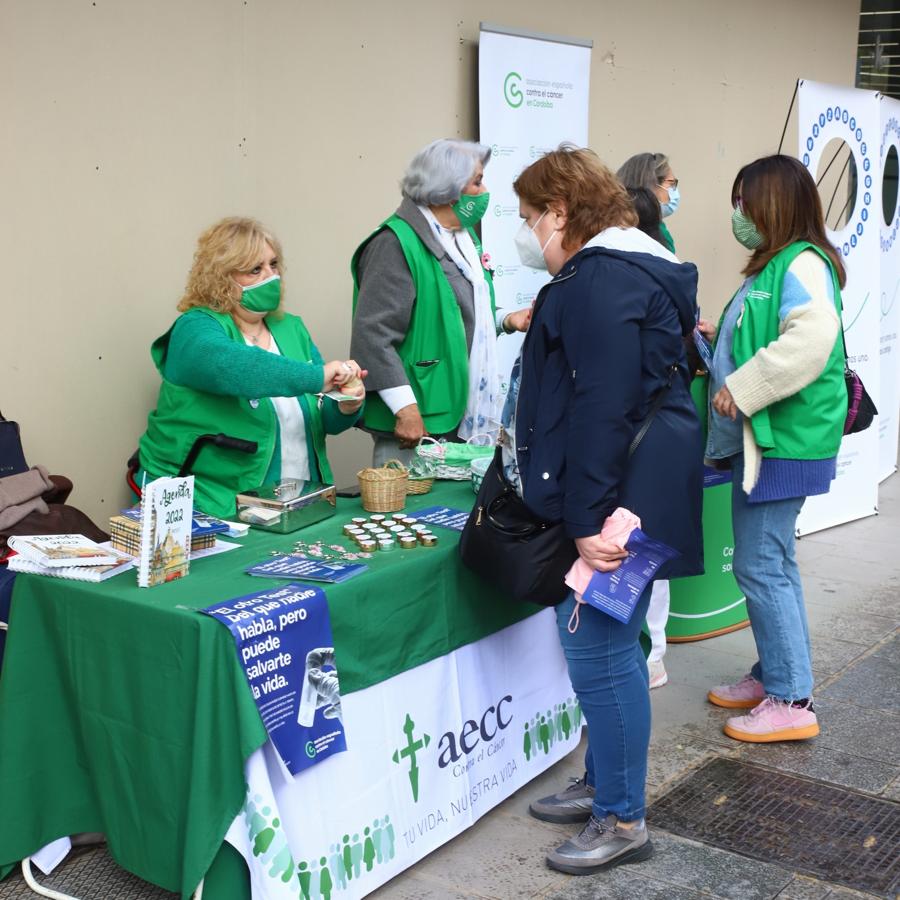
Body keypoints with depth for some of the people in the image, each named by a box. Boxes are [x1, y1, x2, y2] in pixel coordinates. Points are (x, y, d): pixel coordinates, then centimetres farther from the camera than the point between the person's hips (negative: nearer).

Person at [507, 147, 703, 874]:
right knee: (603, 646, 17)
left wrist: (590, 519, -24)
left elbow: (603, 408, -24)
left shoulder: (599, 280, -17)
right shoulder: (625, 268, 17)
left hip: (616, 495, -11)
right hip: (629, 486, 11)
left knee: (601, 651, -3)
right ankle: (603, 786, 29)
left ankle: (623, 821, 8)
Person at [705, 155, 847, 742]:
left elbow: (811, 341, -30)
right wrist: (717, 343, 14)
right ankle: (774, 676, 27)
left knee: (761, 567, -8)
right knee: (772, 563, 16)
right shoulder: (773, 266, 17)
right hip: (762, 441, 10)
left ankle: (792, 703, 0)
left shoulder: (802, 264, -14)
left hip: (784, 444, -10)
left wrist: (741, 390, -25)